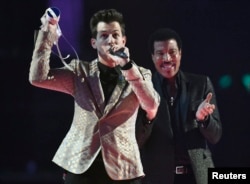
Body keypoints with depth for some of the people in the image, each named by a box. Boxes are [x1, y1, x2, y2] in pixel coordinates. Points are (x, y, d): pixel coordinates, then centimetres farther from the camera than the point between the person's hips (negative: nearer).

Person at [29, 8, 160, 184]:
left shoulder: (139, 74, 6)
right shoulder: (80, 71, 8)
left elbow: (152, 106, -12)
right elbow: (38, 78, -3)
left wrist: (127, 66, -20)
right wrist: (47, 34, -10)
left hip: (121, 169, 0)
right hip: (80, 166, 1)